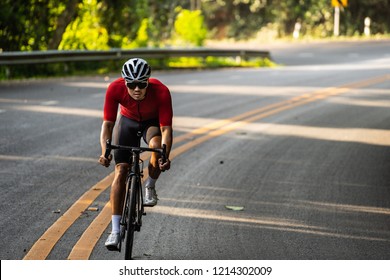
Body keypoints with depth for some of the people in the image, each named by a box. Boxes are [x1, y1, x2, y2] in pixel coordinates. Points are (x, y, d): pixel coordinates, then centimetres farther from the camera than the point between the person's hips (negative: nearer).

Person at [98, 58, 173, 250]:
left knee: (157, 146, -35)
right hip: (128, 121, 1)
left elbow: (166, 128, -35)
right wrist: (105, 152, -45)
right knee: (120, 171, -12)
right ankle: (115, 231, -9)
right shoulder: (115, 89, -32)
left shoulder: (161, 92, -36)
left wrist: (165, 156, -51)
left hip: (153, 122, -1)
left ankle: (150, 186, -4)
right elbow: (107, 123, -30)